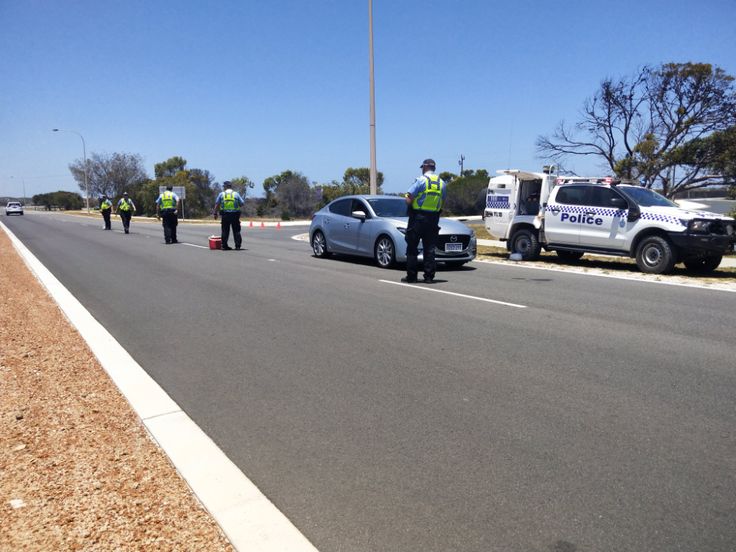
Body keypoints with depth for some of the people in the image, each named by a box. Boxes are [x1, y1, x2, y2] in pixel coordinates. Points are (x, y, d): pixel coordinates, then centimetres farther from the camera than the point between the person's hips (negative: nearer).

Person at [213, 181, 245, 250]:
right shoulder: (236, 194, 5)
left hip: (225, 215, 0)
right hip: (235, 214, 0)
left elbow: (217, 204, 3)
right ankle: (238, 245, 1)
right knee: (236, 231, 5)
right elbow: (242, 203, 3)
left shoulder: (221, 194, 5)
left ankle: (224, 245, 5)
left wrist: (215, 213, 8)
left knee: (225, 231, 6)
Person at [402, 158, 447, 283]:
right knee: (430, 248, 8)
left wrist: (412, 201, 7)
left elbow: (408, 200, -13)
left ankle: (411, 276, 5)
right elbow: (442, 202, 11)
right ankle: (429, 276, 7)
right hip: (433, 218, 5)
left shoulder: (421, 180, -8)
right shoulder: (442, 183, 8)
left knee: (412, 247, 4)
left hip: (418, 218, -4)